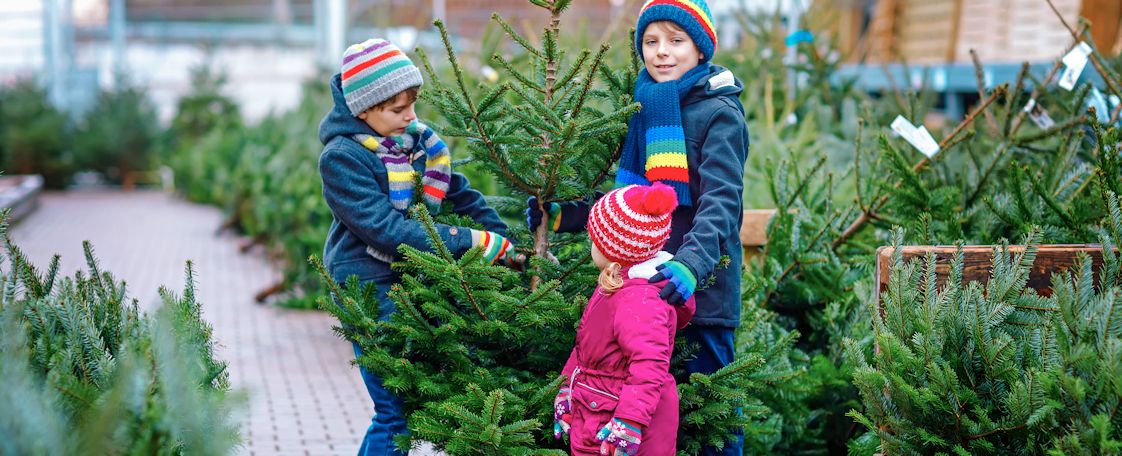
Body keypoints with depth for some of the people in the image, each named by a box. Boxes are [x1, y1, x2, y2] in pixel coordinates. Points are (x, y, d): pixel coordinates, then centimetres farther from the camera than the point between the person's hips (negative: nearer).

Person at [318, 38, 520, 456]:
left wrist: (503, 239, -2)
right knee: (396, 412, -4)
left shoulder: (412, 138, 4)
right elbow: (386, 230, -23)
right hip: (371, 291, -7)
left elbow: (455, 190, 10)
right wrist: (468, 241, -24)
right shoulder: (341, 158, -17)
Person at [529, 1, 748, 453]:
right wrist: (562, 216, 11)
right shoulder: (645, 108, 11)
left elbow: (721, 200, -20)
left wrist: (691, 263, -36)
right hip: (648, 284, 6)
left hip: (701, 287, -6)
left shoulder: (719, 112, -8)